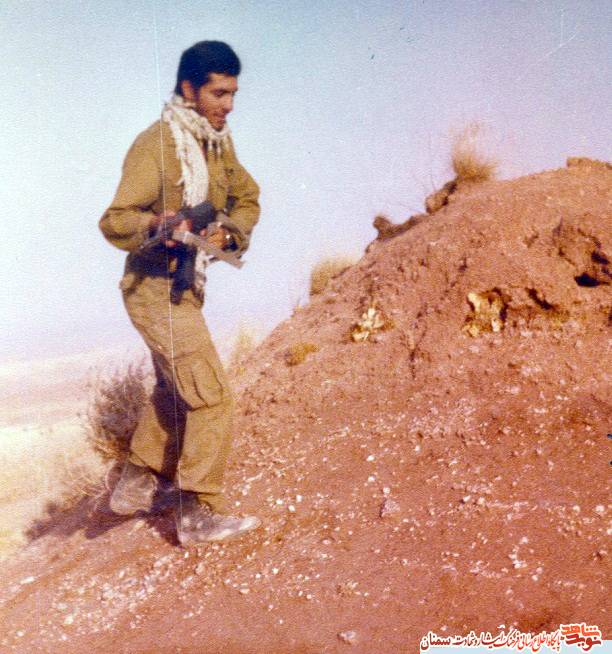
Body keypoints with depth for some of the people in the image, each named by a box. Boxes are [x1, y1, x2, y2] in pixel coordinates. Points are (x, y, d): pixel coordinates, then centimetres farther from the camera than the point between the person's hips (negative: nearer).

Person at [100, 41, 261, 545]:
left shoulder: (219, 143, 8)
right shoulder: (156, 144, -16)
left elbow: (247, 198, 16)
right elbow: (114, 220, -17)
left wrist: (231, 232, -5)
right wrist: (155, 225, -38)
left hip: (187, 286, 9)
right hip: (155, 287, -9)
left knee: (175, 393, 20)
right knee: (212, 393, -11)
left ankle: (136, 486, 35)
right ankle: (199, 513, 0)